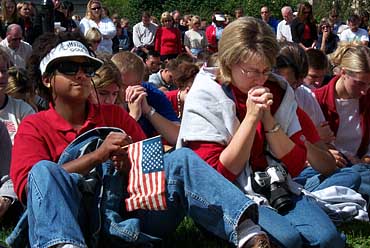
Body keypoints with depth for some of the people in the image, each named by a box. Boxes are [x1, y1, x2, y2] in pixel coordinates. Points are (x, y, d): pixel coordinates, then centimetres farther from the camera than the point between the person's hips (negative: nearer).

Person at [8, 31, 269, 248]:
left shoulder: (115, 115, 21)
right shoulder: (33, 127, 12)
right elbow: (26, 183, -6)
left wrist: (133, 164, -7)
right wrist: (98, 155, -12)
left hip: (128, 216, 3)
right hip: (72, 224, -3)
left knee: (182, 158, -14)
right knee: (43, 170, -28)